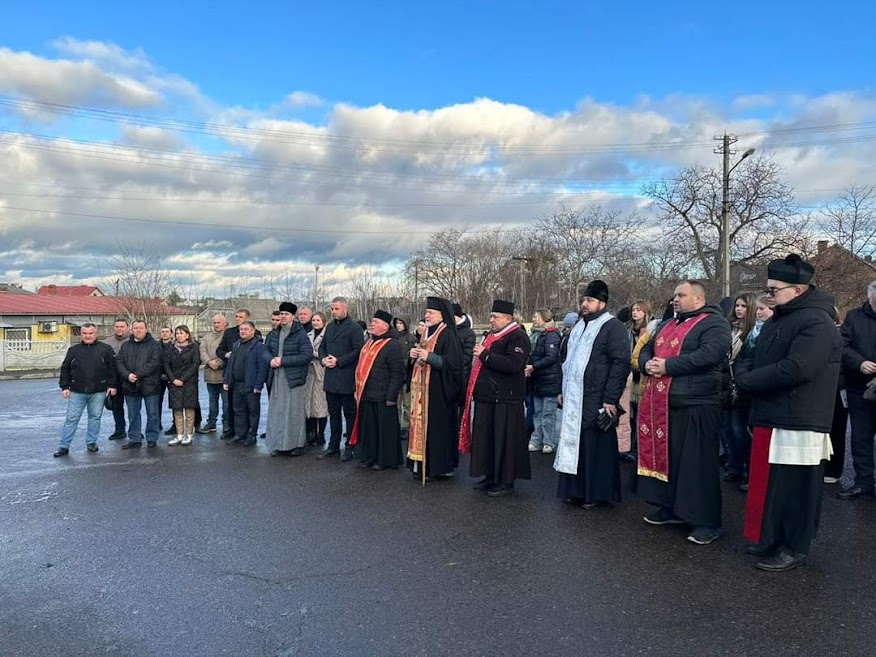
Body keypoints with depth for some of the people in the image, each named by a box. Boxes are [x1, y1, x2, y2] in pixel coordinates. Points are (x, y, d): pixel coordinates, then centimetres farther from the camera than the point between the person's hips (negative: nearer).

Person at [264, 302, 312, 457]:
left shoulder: (300, 334, -6)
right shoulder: (274, 334, 13)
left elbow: (307, 355, -14)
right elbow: (266, 350, 17)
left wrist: (282, 361, -15)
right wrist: (271, 360, -8)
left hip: (293, 379, -5)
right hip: (277, 378, 5)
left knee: (294, 411, -1)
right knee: (276, 411, 6)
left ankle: (297, 444, 9)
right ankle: (279, 444, 15)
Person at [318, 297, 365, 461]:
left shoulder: (355, 328, -8)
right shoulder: (330, 327, 15)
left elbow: (358, 350, -15)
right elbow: (322, 347, 20)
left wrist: (338, 361, -17)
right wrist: (323, 358, -1)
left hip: (347, 378, -7)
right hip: (331, 378, 7)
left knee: (350, 414, 3)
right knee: (333, 413, 15)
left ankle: (350, 447, 13)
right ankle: (333, 446, 24)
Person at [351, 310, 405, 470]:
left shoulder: (393, 344, -13)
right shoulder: (370, 342, 15)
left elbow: (397, 373, -17)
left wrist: (391, 396, -19)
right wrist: (357, 389, 19)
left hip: (382, 397, -8)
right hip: (366, 395, 8)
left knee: (384, 429, 2)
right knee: (368, 428, 15)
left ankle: (385, 459, 15)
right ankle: (369, 457, 28)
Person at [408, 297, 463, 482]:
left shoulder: (448, 335, -12)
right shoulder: (425, 333, 14)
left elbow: (453, 363, -20)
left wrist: (429, 356, -22)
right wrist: (412, 354, 2)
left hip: (439, 390, -8)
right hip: (422, 389, 8)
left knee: (436, 426, -3)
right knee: (422, 425, 9)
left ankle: (438, 466, 8)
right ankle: (422, 465, 18)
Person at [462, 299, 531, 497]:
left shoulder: (518, 337, -10)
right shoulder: (492, 336, 17)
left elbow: (513, 364, -26)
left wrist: (485, 355, -20)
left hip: (505, 401, -9)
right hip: (486, 398, 9)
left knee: (503, 441, 0)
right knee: (487, 439, 14)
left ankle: (506, 482, 12)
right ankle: (491, 476, 27)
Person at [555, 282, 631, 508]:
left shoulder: (613, 327, -9)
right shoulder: (579, 327, 19)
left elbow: (621, 364, -16)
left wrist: (610, 399, -19)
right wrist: (564, 390, 20)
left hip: (596, 402, -8)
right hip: (574, 400, 8)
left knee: (596, 448, 0)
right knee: (575, 445, 11)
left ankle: (598, 494, 12)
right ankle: (576, 490, 22)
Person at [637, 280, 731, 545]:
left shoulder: (714, 323, -7)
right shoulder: (667, 325, 21)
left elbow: (708, 355, -22)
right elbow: (647, 349, 21)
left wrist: (667, 366, -19)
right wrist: (647, 364, -3)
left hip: (695, 405, -8)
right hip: (662, 404, 8)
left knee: (697, 463, -3)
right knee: (666, 456, 15)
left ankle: (706, 521, 8)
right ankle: (671, 508, 29)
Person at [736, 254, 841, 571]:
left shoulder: (816, 323, -15)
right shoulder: (778, 320, 18)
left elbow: (795, 369, -26)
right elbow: (753, 358, 19)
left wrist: (748, 381, -15)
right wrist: (744, 375, -5)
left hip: (799, 424, -9)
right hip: (770, 418, 9)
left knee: (793, 489, 2)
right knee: (770, 484, 16)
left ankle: (794, 548, 16)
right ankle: (772, 539, 30)